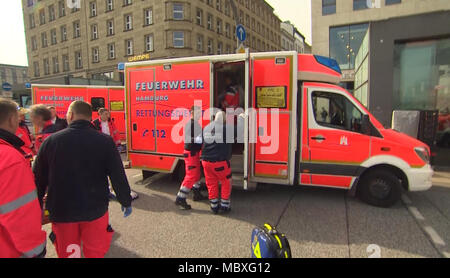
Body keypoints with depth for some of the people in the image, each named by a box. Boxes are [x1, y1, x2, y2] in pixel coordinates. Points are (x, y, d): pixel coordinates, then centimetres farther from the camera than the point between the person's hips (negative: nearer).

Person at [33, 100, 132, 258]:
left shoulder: (51, 141, -7)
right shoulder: (104, 141, -11)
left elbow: (39, 179, 1)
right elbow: (118, 176, -10)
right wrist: (126, 202, 3)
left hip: (61, 211, 2)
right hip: (95, 210, -1)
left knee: (66, 253, 21)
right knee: (95, 252, 16)